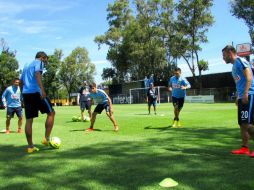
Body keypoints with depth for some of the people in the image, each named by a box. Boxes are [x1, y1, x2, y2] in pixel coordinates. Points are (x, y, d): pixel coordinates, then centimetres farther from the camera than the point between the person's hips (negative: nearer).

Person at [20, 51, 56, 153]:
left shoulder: (26, 65, 28)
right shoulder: (39, 62, 4)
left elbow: (21, 81, 28)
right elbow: (37, 74, -16)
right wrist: (42, 89, -26)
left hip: (25, 93, 8)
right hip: (36, 92, -8)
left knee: (29, 119, 6)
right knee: (51, 112, 5)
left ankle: (30, 146, 7)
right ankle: (46, 138, -1)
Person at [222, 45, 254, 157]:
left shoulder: (240, 61, -6)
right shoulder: (234, 66, 22)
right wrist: (238, 97, 21)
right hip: (242, 97, 10)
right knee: (242, 124, 8)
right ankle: (244, 148, 12)